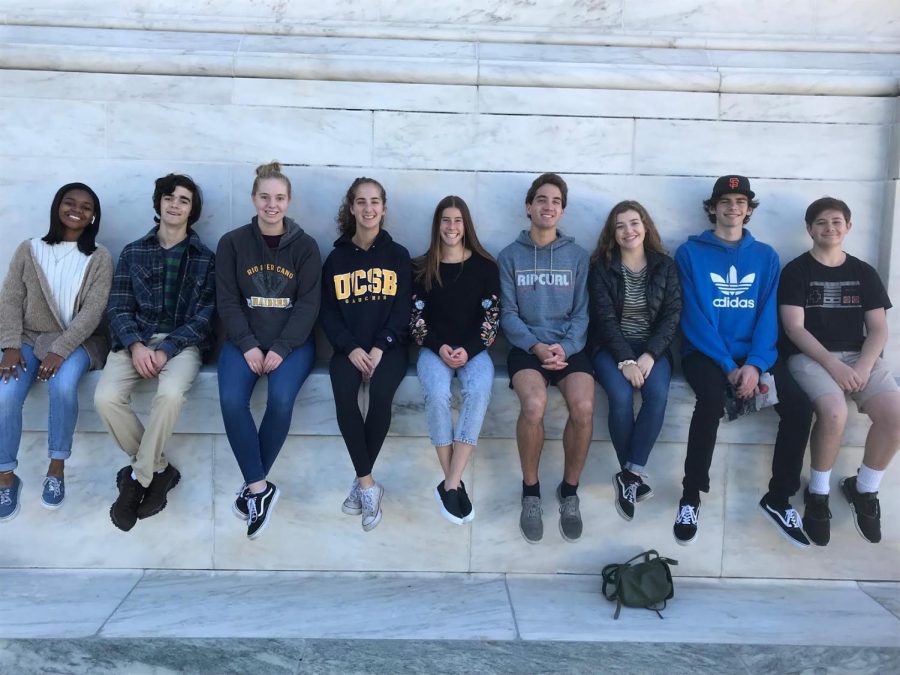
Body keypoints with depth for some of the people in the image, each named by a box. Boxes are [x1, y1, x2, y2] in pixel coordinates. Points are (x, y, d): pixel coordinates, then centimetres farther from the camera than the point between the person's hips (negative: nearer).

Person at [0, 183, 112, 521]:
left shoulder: (99, 258, 0)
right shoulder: (29, 250, 6)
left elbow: (93, 311, -9)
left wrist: (60, 350, -21)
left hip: (78, 342, -2)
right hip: (30, 340, 2)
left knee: (63, 383, -34)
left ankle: (56, 469, -15)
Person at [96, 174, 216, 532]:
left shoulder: (205, 258, 7)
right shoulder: (132, 253, 13)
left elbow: (205, 316, -1)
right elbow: (118, 308, 5)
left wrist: (166, 350, -15)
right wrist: (136, 345, -15)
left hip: (182, 342, -2)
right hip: (136, 339, 2)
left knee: (170, 394, -35)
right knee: (105, 398, -26)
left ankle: (138, 478, -13)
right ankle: (158, 469, -4)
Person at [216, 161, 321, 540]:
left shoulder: (305, 246, 4)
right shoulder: (232, 243, 5)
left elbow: (308, 304, -3)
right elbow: (227, 301, 1)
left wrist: (280, 349, -15)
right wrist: (248, 345, -14)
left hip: (292, 341, -1)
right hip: (245, 339, 1)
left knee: (281, 399, -29)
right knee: (231, 400, -27)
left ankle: (253, 486, -9)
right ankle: (261, 488, -15)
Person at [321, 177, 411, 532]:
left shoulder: (397, 255, 8)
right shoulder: (336, 257, 11)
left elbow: (403, 309, 1)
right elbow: (329, 312, 6)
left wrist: (379, 348, -13)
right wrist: (351, 348, -11)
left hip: (388, 345, -1)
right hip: (348, 346, 1)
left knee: (381, 392, -31)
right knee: (344, 393, -30)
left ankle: (361, 482, -14)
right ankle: (369, 484, -21)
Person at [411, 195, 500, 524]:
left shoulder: (485, 266, 4)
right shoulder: (422, 267, 6)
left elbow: (491, 317, 2)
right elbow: (415, 318, 4)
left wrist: (469, 350, -13)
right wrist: (439, 347, -12)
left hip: (473, 348, 0)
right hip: (434, 348, 0)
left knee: (480, 390, -33)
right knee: (437, 394, -32)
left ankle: (449, 485, -29)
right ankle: (454, 483, -19)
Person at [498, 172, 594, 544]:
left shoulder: (577, 255, 9)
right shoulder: (510, 256, 7)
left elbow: (581, 313, 5)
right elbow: (508, 314, 1)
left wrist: (565, 347, -13)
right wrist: (537, 346, -14)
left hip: (569, 347, 1)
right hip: (527, 346, -1)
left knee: (584, 408, -28)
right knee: (534, 405, -31)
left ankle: (569, 490, -3)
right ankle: (531, 492, -8)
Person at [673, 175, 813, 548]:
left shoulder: (766, 256, 12)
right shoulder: (690, 253, 2)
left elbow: (769, 315, 2)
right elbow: (694, 316, -6)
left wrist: (755, 364, -15)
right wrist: (729, 366, -16)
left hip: (756, 354, 3)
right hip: (705, 352, -3)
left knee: (799, 405, -21)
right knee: (712, 399, -34)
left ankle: (778, 498, -2)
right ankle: (690, 497, -16)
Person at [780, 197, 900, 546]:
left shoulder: (864, 273, 15)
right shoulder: (796, 271, 3)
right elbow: (794, 328, -6)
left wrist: (863, 366, -12)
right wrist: (834, 364, -17)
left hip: (860, 357, 4)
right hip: (810, 357, -4)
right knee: (834, 413, -33)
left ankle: (863, 489, 2)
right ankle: (817, 493, -8)